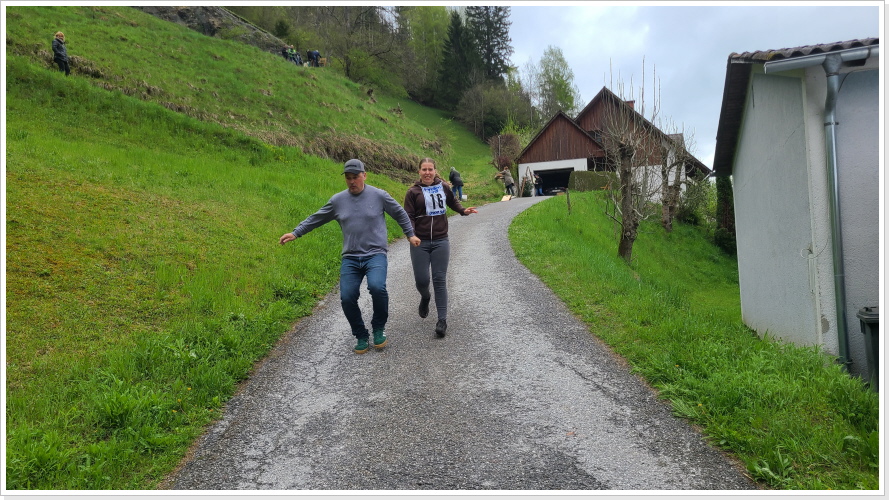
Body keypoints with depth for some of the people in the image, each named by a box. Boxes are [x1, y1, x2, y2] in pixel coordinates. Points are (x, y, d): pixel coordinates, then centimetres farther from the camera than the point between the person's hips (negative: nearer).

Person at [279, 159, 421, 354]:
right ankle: (361, 336, 15)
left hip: (375, 255, -3)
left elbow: (400, 214, 11)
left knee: (377, 287, -28)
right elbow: (316, 218, 15)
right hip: (350, 259, 3)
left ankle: (379, 328, -1)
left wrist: (410, 234, 14)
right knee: (347, 298, -8)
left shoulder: (379, 195, -1)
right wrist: (295, 233, 14)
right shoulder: (338, 200, 6)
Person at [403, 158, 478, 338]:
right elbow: (408, 216, -4)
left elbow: (452, 202, 24)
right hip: (420, 243, -1)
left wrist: (463, 210, 7)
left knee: (440, 279, -1)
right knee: (421, 280, 0)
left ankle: (442, 320, 2)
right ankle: (425, 298, 37)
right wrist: (411, 234, -21)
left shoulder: (443, 187, 5)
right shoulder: (413, 192, -2)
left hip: (441, 242, 1)